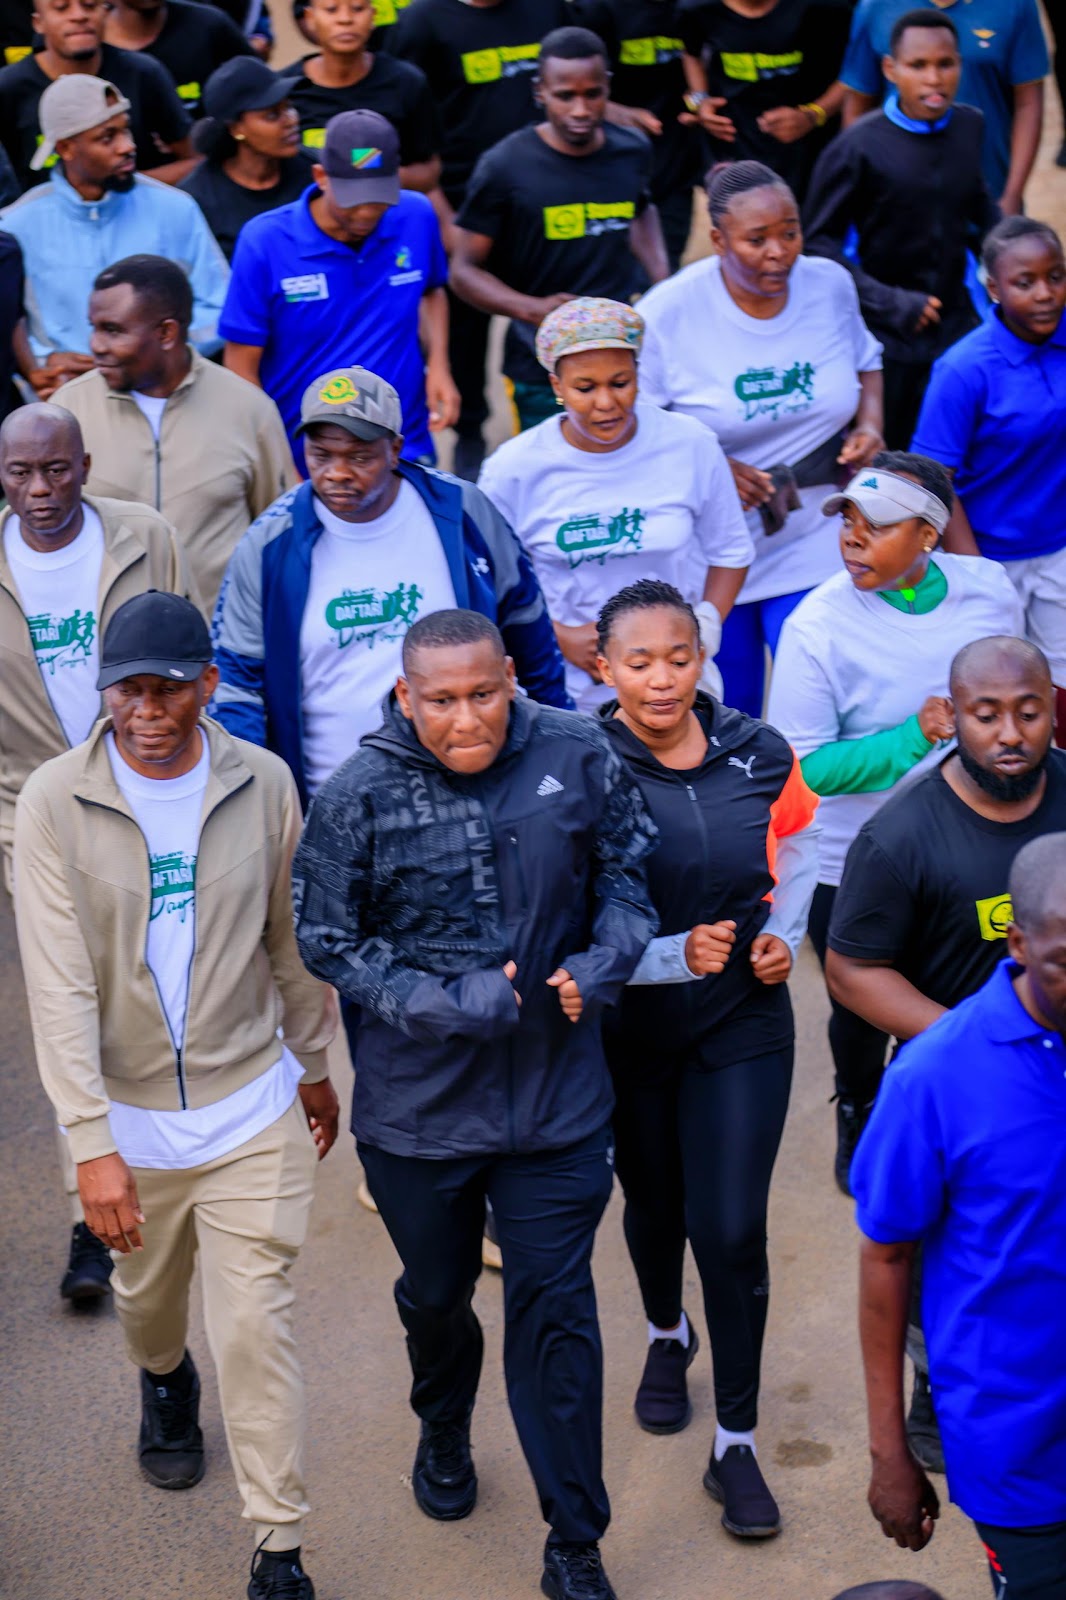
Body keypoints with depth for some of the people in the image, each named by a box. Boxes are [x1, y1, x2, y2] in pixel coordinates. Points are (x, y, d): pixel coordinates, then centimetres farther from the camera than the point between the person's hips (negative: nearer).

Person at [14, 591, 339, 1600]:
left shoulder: (262, 785, -8)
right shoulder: (55, 802, -14)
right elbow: (58, 985, -17)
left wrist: (314, 1064, 15)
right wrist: (92, 1141, -20)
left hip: (252, 1109, 0)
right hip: (129, 1115, 0)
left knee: (256, 1329, -2)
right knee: (149, 1295, 23)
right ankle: (164, 1383, 58)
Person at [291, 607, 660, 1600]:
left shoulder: (576, 758, -10)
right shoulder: (358, 797, -15)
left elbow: (628, 868, 5)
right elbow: (325, 939, -7)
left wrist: (605, 963, -12)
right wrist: (444, 1002, -17)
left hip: (556, 1099, 0)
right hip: (417, 1104, 0)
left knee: (556, 1309, 4)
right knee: (435, 1293, 23)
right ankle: (443, 1431, 57)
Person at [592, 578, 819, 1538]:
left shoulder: (758, 756, -8)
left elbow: (797, 840, 14)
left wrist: (784, 933, 0)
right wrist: (675, 954, -27)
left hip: (743, 1022, 1)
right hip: (629, 1026, 0)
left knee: (734, 1232, -3)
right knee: (655, 1205, 21)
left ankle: (737, 1446, 12)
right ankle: (667, 1336, 54)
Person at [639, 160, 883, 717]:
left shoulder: (831, 285, -2)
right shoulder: (668, 312, -13)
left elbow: (865, 363, 17)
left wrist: (870, 424, -3)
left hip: (816, 541, 2)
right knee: (725, 714, 12)